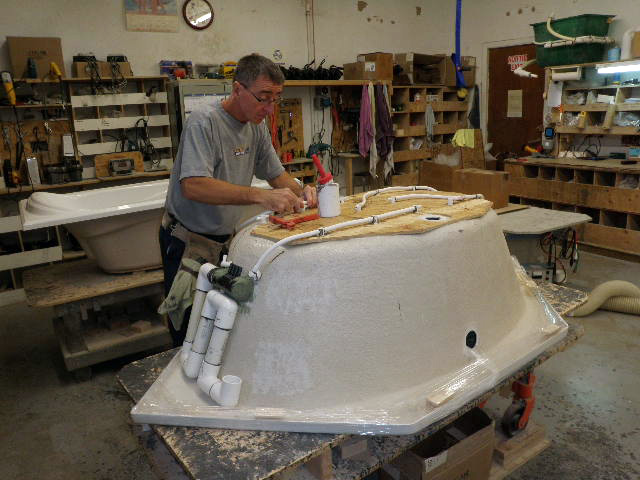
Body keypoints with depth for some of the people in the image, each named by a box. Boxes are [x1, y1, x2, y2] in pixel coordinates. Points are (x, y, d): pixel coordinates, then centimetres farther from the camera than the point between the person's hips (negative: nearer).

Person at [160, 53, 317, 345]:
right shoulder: (205, 121, -21)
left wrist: (299, 192, -11)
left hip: (225, 239, 6)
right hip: (188, 242, -6)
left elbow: (276, 174, 12)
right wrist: (261, 196, -43)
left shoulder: (256, 126, 2)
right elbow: (193, 186, -34)